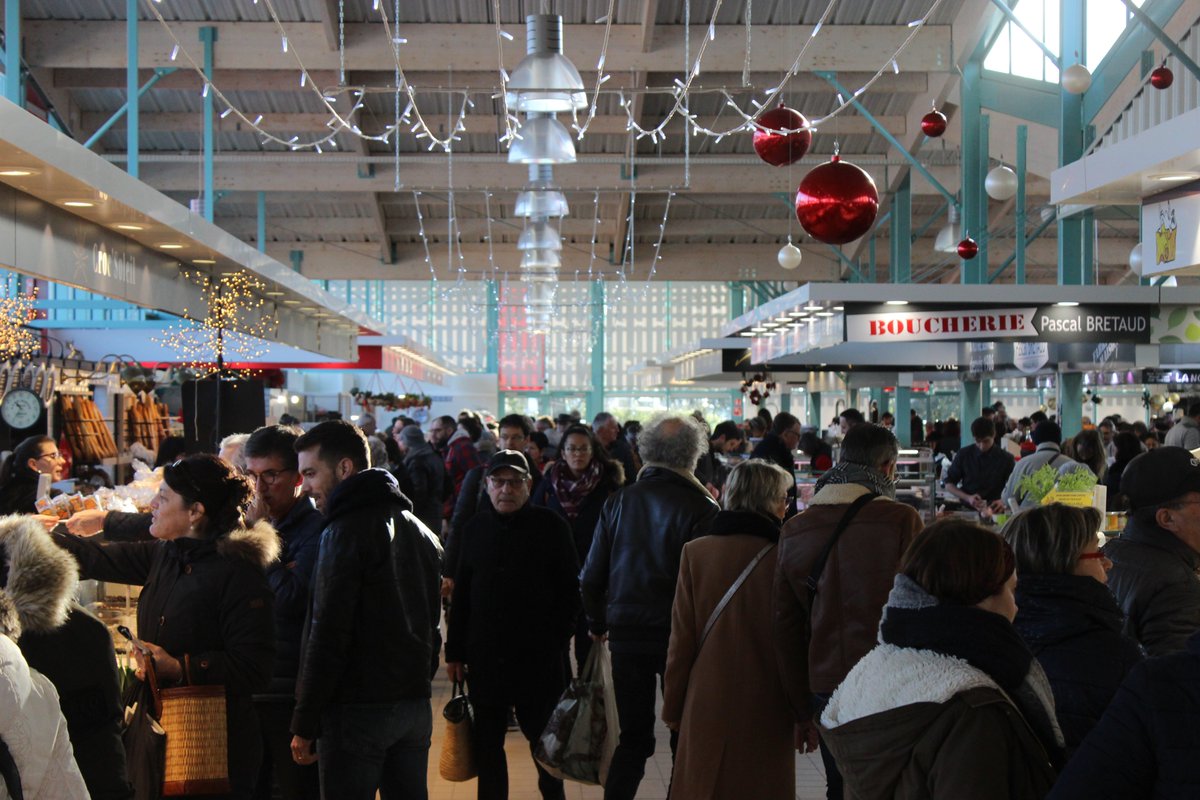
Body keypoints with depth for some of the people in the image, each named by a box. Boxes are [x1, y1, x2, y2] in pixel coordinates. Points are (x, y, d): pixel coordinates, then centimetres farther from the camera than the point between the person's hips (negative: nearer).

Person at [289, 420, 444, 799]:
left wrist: (304, 725, -12)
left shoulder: (347, 530, -12)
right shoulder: (419, 531, 16)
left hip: (359, 710, -8)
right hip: (416, 708, 8)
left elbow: (328, 635, -16)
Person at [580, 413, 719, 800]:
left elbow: (591, 576, 4)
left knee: (633, 738, 13)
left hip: (626, 634, 4)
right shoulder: (701, 507, -12)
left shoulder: (619, 501, 0)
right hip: (680, 637, -3)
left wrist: (598, 624, 19)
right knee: (686, 739, 11)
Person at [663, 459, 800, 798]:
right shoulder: (784, 557, -11)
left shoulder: (695, 552, -4)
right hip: (767, 707, -2)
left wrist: (673, 706, 9)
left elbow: (682, 638, -1)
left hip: (707, 705, 2)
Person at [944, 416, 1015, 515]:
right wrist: (968, 498, -8)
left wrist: (1004, 501, -14)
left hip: (994, 511, 0)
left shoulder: (1005, 459, 1)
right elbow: (949, 484, 8)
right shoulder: (964, 455, 2)